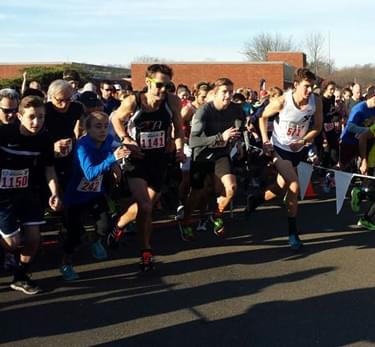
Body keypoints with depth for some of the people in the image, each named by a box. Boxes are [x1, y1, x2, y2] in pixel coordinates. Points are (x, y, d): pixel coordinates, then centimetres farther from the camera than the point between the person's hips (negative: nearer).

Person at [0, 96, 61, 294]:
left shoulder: (44, 139, -10)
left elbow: (49, 168, 0)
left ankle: (20, 278, 24)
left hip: (28, 192, 4)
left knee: (33, 238, 1)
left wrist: (55, 193, -12)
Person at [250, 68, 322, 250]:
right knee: (294, 186, -18)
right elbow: (263, 117, -6)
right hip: (279, 149, -5)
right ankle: (292, 232, -4)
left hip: (298, 150, 5)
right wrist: (265, 140, -14)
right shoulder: (281, 101, -24)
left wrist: (303, 141, -19)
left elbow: (317, 126, -4)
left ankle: (255, 199, 46)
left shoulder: (316, 101, -16)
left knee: (282, 187, 16)